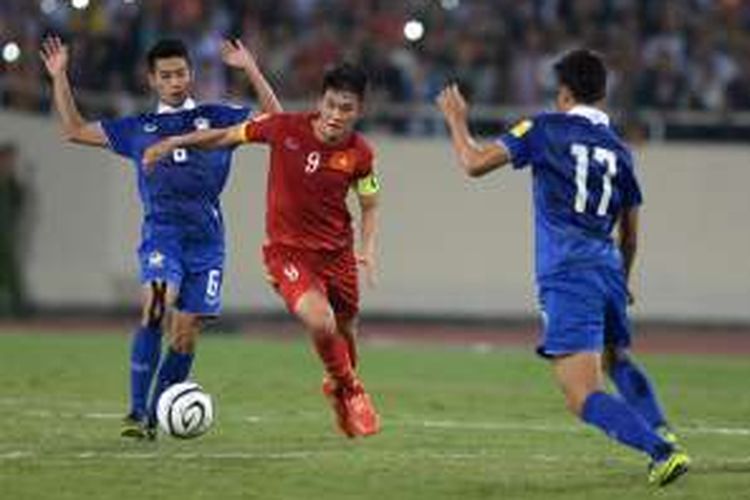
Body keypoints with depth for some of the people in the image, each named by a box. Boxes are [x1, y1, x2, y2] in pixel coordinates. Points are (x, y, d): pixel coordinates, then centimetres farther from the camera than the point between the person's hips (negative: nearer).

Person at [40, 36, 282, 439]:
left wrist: (250, 70, 1)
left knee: (185, 336, -1)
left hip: (206, 238, 1)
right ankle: (136, 412, -26)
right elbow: (76, 130, 22)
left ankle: (154, 417, 14)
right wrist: (59, 78, 16)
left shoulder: (217, 118, 15)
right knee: (155, 308, -27)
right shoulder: (138, 129, 18)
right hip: (162, 232, -1)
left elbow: (275, 121, 9)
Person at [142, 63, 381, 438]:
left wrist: (367, 250, -8)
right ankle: (351, 391, 3)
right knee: (321, 322, -25)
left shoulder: (359, 154, -9)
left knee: (345, 332, 14)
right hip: (287, 250, -3)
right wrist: (175, 143, -3)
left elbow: (370, 206, 7)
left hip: (337, 252, 3)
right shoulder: (285, 128, -14)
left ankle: (342, 387, 49)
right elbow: (227, 136, 1)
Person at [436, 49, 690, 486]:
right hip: (608, 270, 6)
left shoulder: (545, 130, 2)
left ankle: (662, 451, -28)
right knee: (618, 360, 33)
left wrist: (457, 121, 17)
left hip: (566, 277, -6)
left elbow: (475, 164, -1)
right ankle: (660, 430, 10)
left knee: (587, 400, -10)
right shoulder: (620, 152, 16)